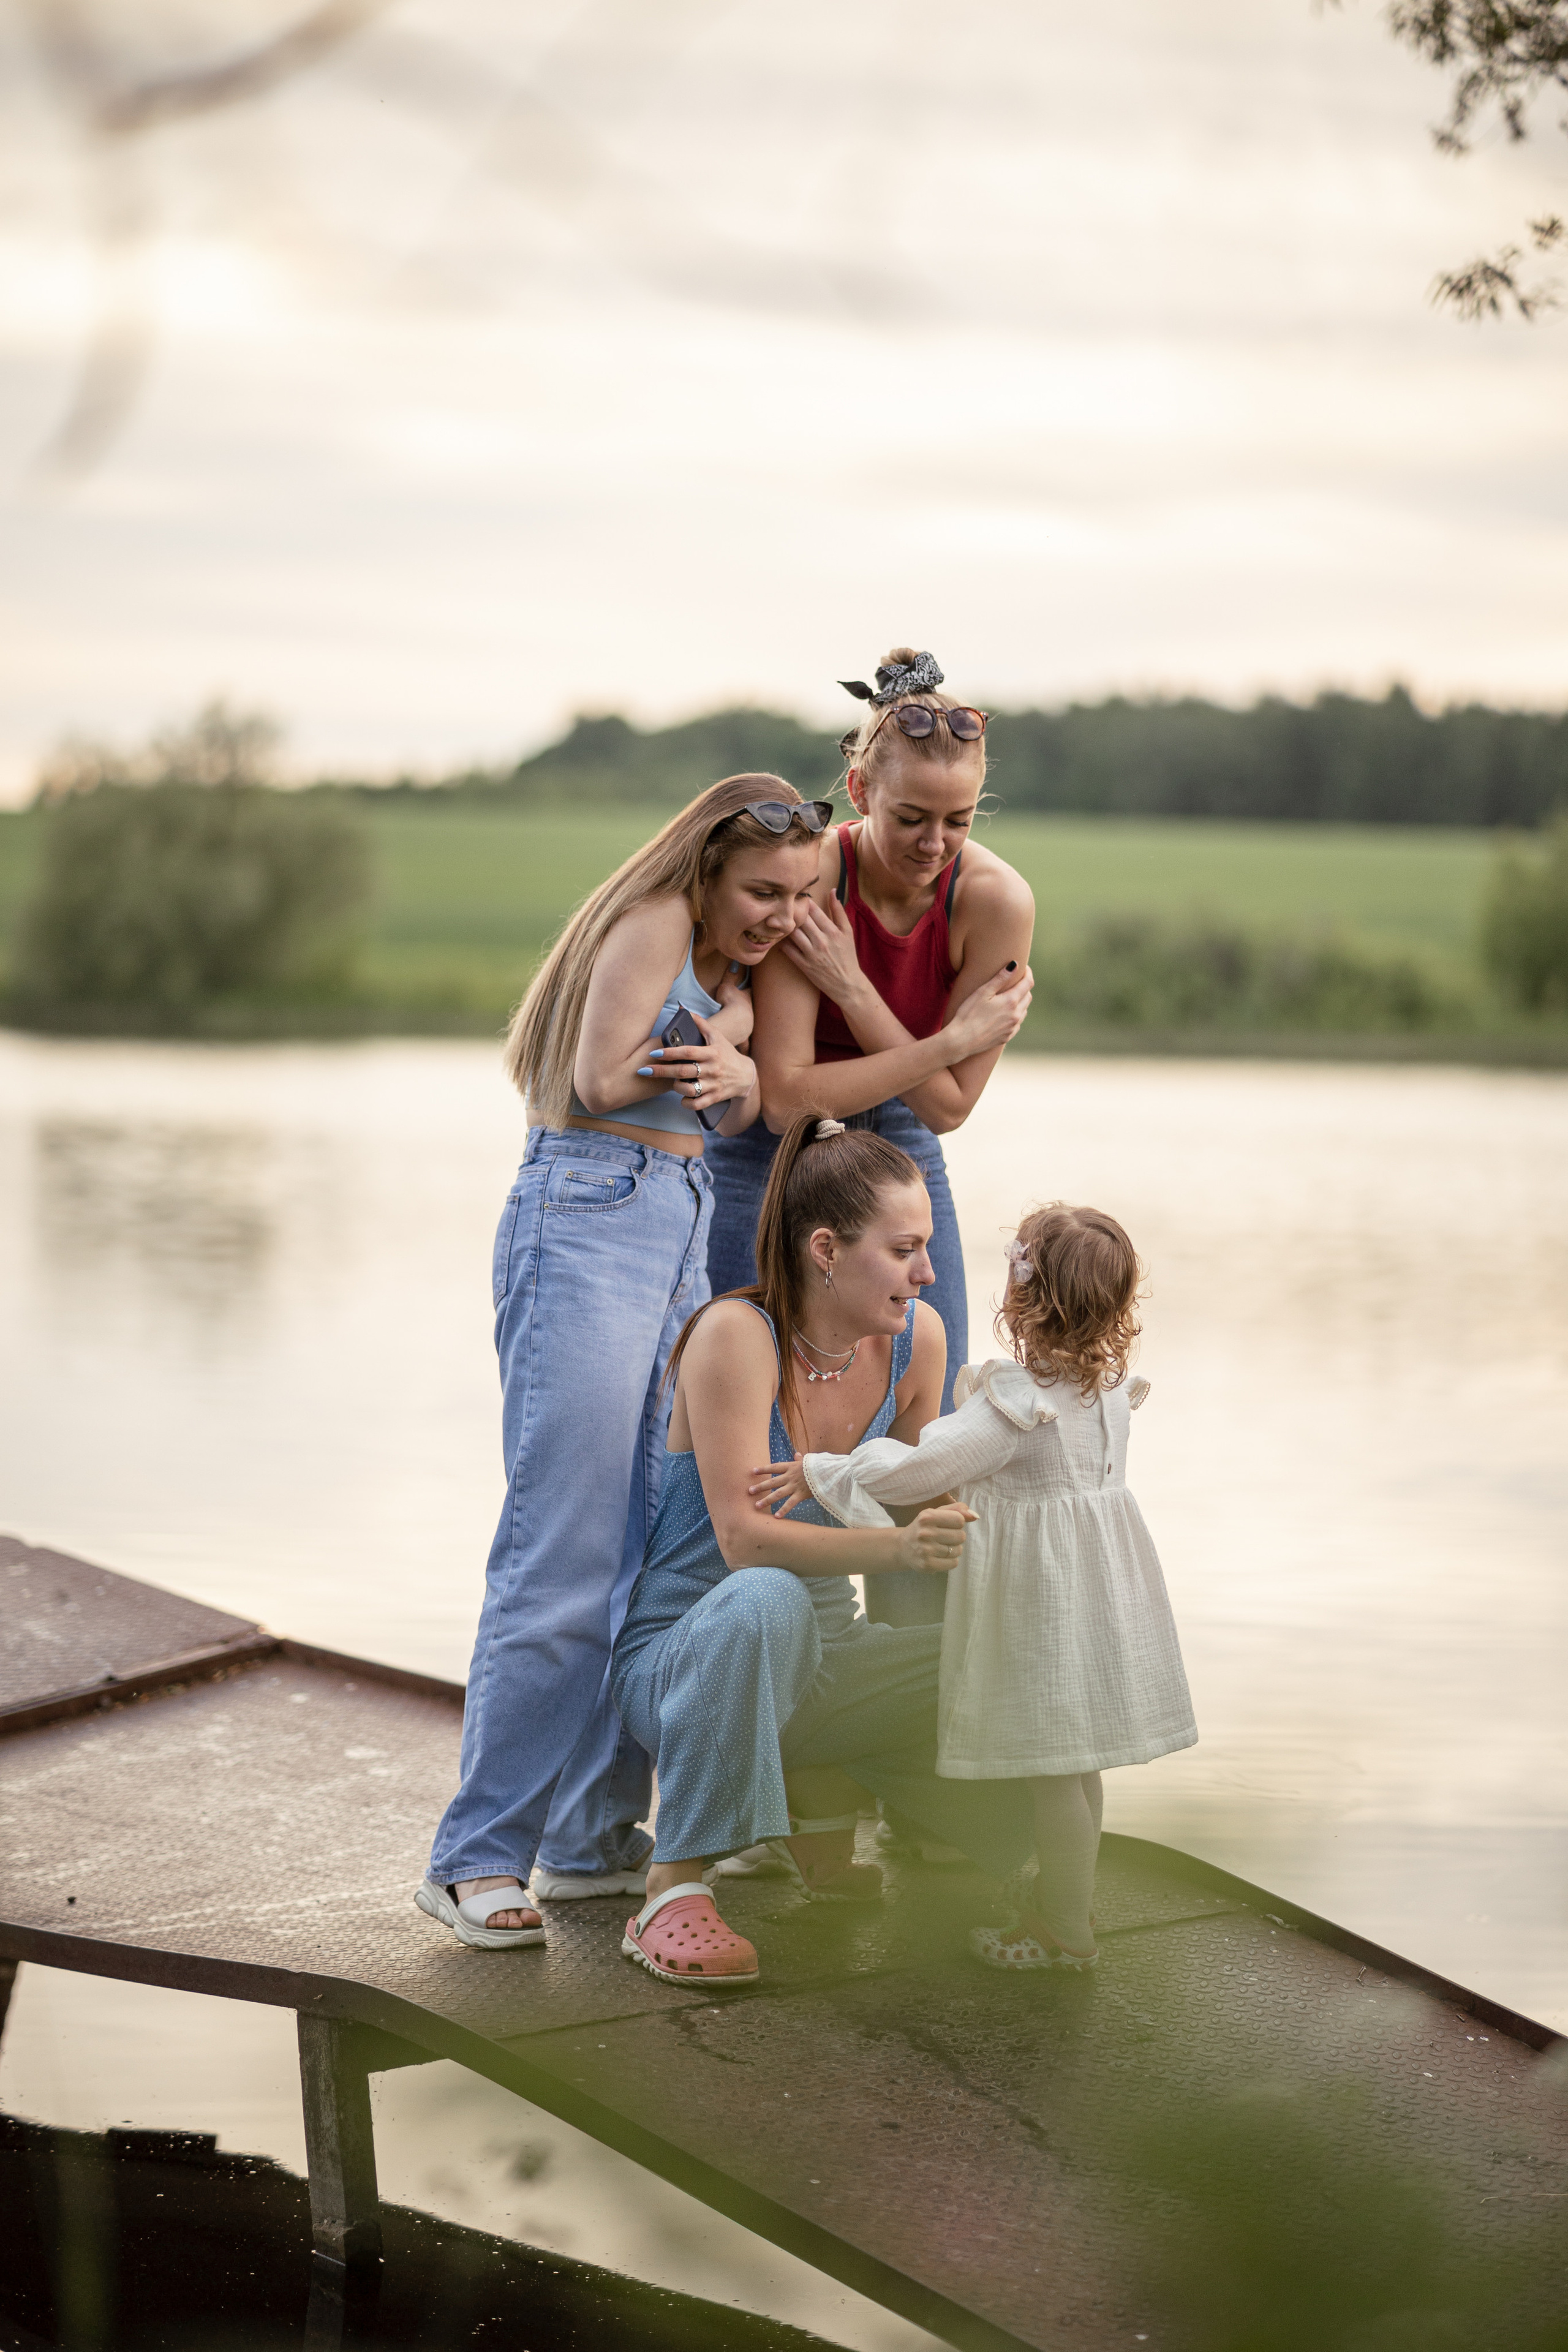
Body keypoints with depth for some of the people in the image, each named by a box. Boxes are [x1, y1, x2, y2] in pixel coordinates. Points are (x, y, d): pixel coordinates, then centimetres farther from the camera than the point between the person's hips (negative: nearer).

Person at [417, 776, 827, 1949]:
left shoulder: (725, 954, 21)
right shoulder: (655, 918, -6)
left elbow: (744, 1103, 14)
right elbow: (606, 1079, -16)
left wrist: (738, 1072, -8)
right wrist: (725, 1028, -2)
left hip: (680, 1231, 9)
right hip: (590, 1222, -9)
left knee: (655, 1546, 6)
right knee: (564, 1552, -13)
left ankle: (594, 1834, 13)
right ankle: (479, 1856, -10)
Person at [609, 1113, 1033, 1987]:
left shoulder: (916, 1335, -3)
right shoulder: (735, 1336, -21)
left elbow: (913, 1506, 10)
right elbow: (743, 1539, -28)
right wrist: (894, 1546, -41)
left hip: (819, 1655, 6)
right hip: (680, 1655, -6)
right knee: (767, 1601, -41)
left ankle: (825, 1794, 11)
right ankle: (674, 1889, -31)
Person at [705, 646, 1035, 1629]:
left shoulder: (996, 902, -19)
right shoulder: (808, 881, -26)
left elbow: (945, 1107, -17)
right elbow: (788, 1096, -28)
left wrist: (853, 989, -27)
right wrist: (951, 1042, -28)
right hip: (766, 1159, -3)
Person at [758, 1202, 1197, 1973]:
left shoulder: (1017, 1404, -24)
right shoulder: (1108, 1387, 1)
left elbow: (915, 1469, -26)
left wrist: (819, 1473, -18)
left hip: (1042, 1595, -8)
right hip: (1098, 1583, 8)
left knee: (1051, 1769, 2)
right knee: (1074, 1764, 20)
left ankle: (1065, 1934, 10)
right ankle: (1064, 1901, 33)